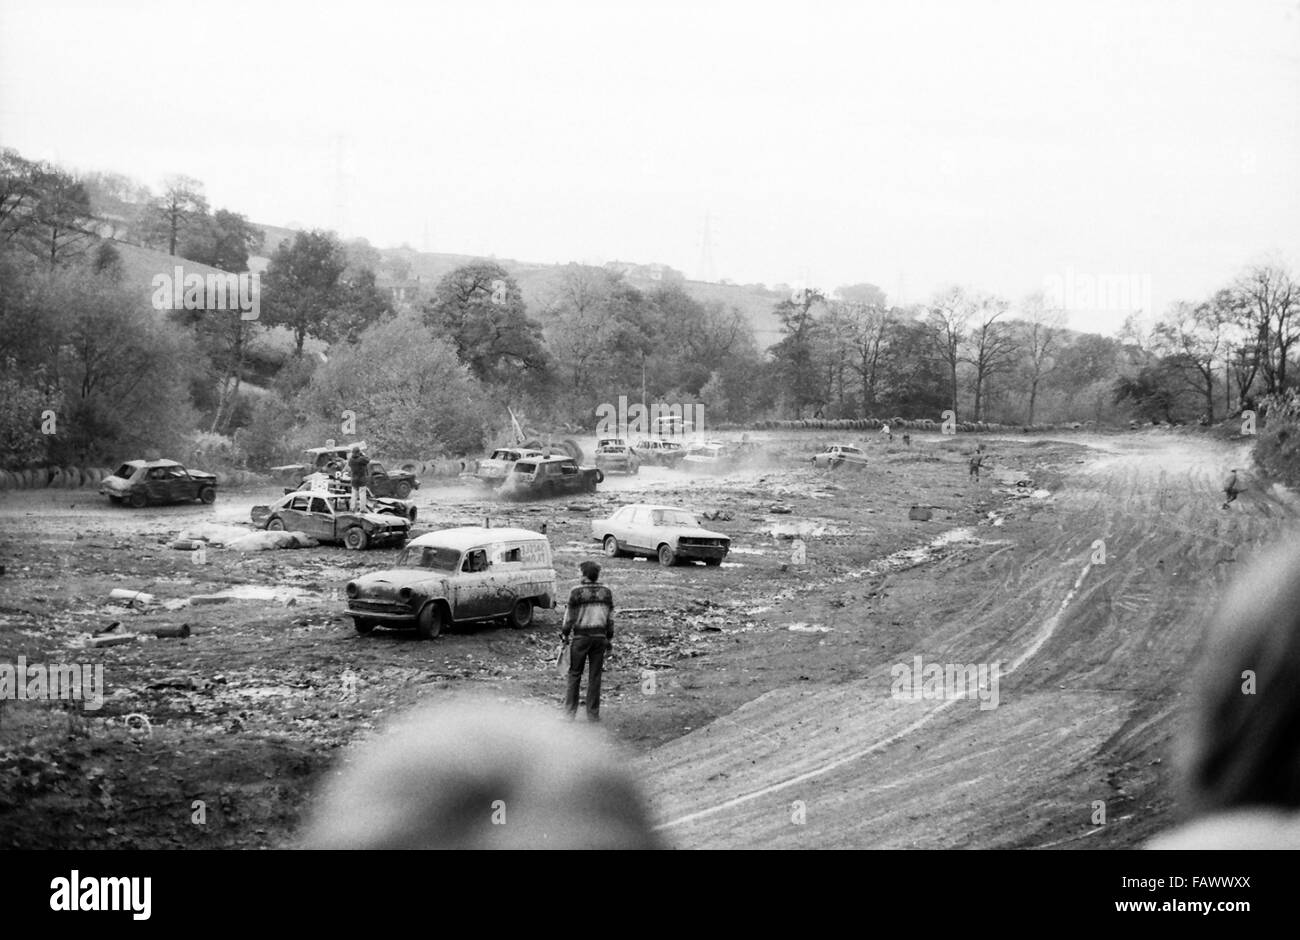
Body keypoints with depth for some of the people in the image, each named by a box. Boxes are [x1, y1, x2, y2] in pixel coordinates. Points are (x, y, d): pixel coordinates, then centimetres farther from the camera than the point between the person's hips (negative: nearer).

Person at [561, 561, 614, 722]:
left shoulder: (576, 592, -8)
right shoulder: (606, 592, 3)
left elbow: (570, 616, -4)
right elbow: (610, 617, 7)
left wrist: (564, 633, 8)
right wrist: (609, 638, 15)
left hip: (581, 636, -3)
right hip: (599, 636, 3)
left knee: (574, 674, 6)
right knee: (595, 676, 7)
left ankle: (570, 712, 6)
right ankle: (593, 714, 9)